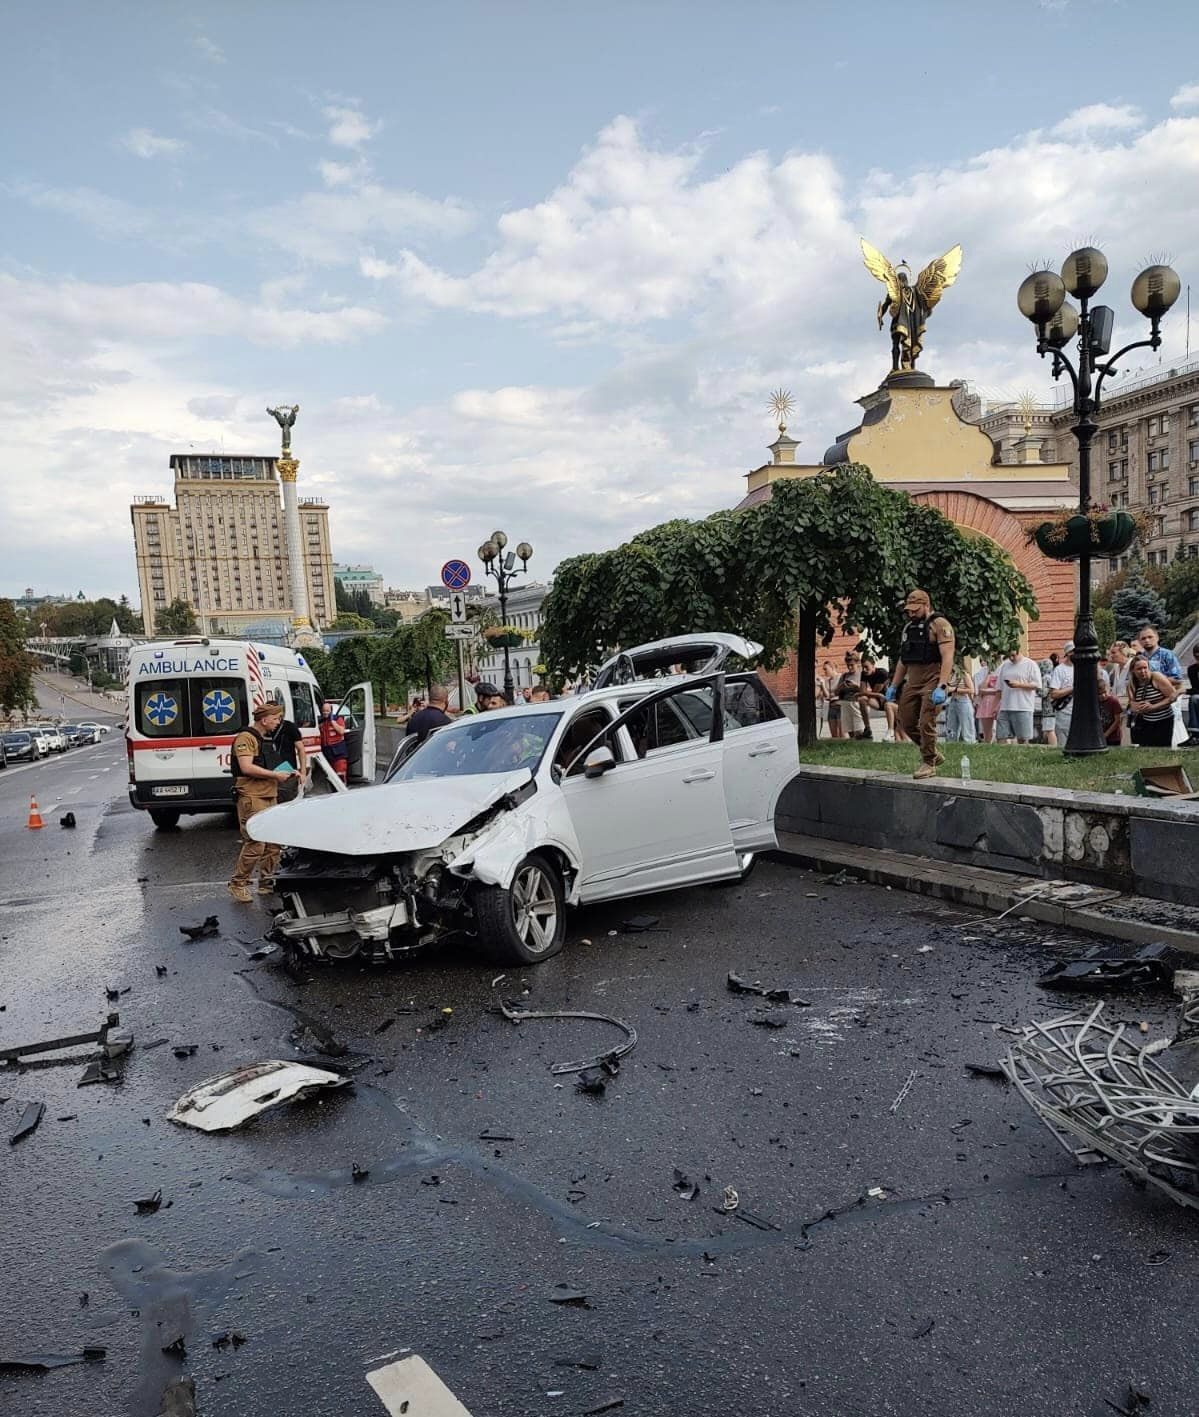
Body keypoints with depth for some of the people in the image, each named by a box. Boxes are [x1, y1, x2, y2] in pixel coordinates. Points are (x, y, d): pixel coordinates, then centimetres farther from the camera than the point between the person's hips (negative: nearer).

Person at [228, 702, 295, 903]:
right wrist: (275, 775, -15)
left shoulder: (268, 739, 21)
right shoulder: (246, 738, -9)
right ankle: (238, 884, 1)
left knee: (273, 844, 10)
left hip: (270, 797, 9)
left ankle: (267, 883, 19)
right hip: (252, 798, -9)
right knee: (255, 844, -11)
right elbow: (247, 767, -20)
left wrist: (285, 773, 15)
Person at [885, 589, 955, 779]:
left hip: (932, 681, -8)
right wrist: (894, 685, 16)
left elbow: (947, 658, -17)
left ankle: (929, 764, 4)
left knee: (926, 723, -10)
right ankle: (933, 754, 25)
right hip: (912, 682, 8)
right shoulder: (909, 627, 16)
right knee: (907, 722, 8)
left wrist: (941, 687, -26)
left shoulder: (939, 625, -8)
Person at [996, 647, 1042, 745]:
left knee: (1022, 738, -2)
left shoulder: (1030, 665, 0)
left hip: (1023, 708, -5)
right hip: (1005, 708, 5)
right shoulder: (1004, 665, 16)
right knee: (1001, 736, -1)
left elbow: (1036, 685, -5)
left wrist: (1019, 684, -15)